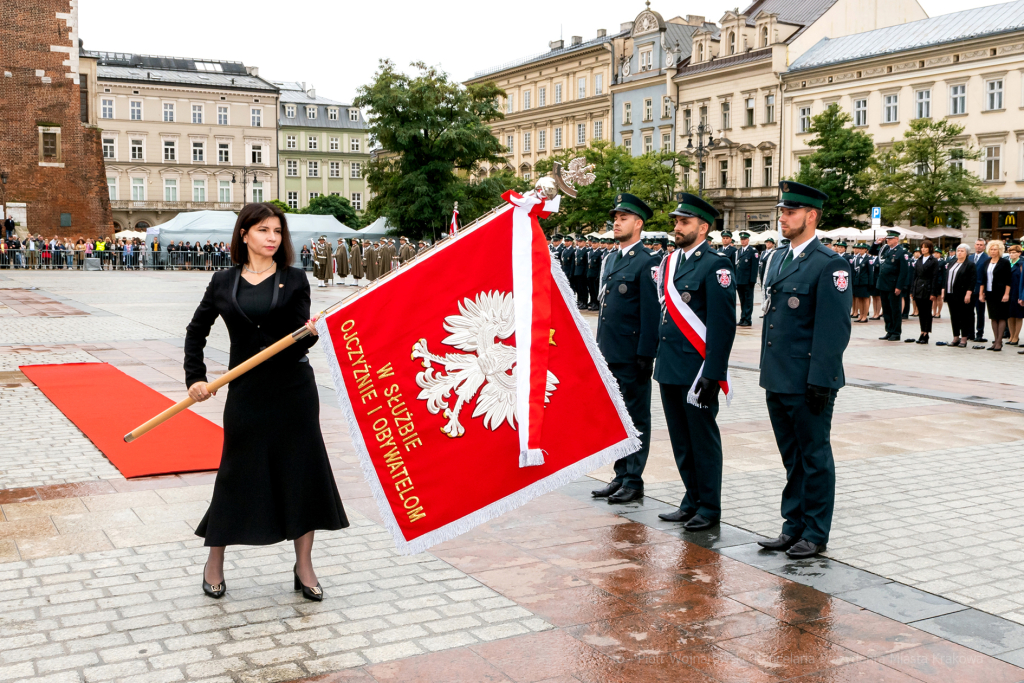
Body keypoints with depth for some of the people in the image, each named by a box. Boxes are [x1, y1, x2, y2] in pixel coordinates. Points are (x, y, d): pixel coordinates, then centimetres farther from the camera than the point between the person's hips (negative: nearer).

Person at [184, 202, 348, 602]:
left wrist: (309, 332, -28)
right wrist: (195, 377, 1)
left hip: (293, 391, 0)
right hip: (246, 393, 0)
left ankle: (304, 567, 17)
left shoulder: (294, 279, 1)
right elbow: (196, 332, 12)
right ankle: (214, 563, 27)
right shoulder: (223, 282, 4)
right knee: (237, 474, 6)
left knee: (302, 471, 3)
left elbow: (299, 339, -6)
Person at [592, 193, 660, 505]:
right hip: (609, 353, 8)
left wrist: (645, 356, -17)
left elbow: (650, 313, -14)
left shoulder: (646, 262, -11)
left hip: (632, 356, -8)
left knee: (636, 418, 2)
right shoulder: (611, 259, 15)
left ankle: (634, 481, 10)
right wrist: (599, 348, 16)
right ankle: (621, 476, 24)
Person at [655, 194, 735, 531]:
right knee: (681, 439, 14)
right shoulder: (669, 263, 13)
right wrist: (659, 359, 16)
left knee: (703, 438, 3)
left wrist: (711, 373, -18)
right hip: (669, 368, 7)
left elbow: (723, 324, -15)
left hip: (697, 368, -7)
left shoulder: (716, 265, -11)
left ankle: (709, 507, 15)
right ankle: (692, 500, 27)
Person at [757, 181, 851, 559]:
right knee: (791, 457, 16)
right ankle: (794, 526, 27)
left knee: (815, 458, 5)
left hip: (808, 383, -8)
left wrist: (820, 382, -19)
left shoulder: (829, 265, -12)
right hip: (778, 379, 8)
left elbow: (834, 329, -16)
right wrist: (768, 370, 16)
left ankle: (816, 533, 16)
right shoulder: (781, 259, 13)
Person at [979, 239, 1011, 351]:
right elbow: (983, 279, 14)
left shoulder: (1004, 263, -4)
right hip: (989, 294, 5)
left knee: (1001, 317, -3)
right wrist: (981, 293, 9)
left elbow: (1008, 280, -8)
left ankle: (999, 342, -3)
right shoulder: (986, 263, 11)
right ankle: (995, 341, 12)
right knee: (993, 317, 7)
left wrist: (1006, 294, -14)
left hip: (1000, 294, -5)